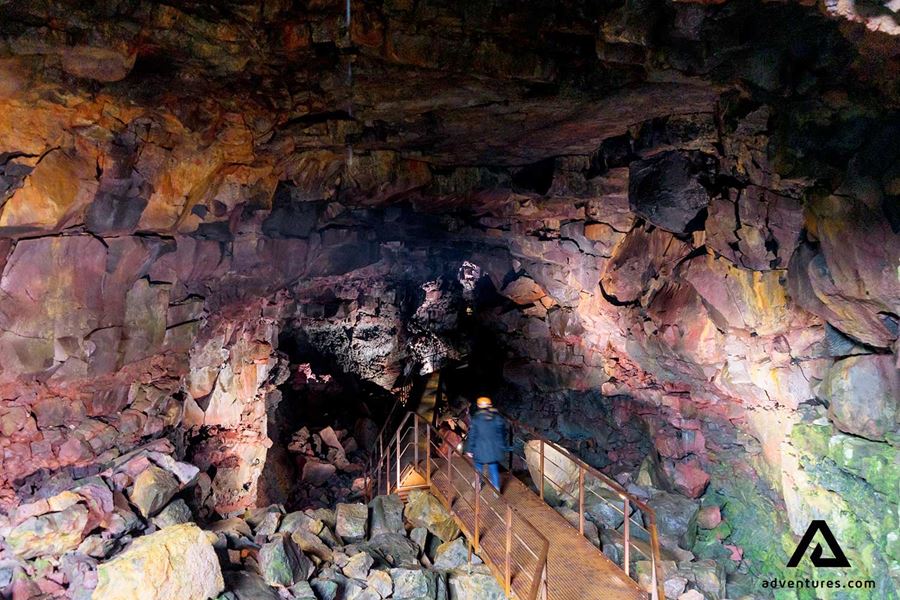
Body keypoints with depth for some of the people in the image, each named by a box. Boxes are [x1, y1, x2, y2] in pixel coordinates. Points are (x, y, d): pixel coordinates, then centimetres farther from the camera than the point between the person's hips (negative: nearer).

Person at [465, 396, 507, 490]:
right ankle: (496, 489, 17)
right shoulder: (498, 417, -4)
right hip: (494, 450, 2)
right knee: (494, 468, 13)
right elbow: (503, 433, 4)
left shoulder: (476, 418, -12)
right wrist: (502, 447, 16)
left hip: (480, 450, -1)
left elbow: (471, 435, -9)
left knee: (479, 467, 21)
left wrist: (469, 449, 1)